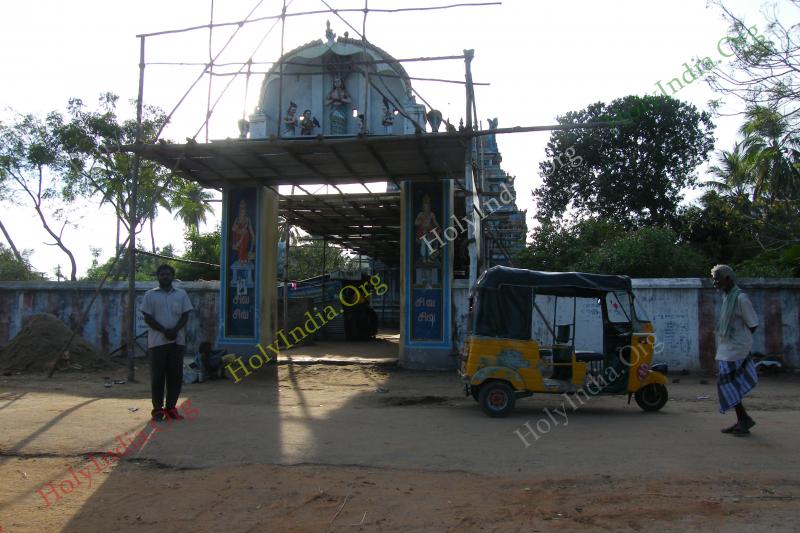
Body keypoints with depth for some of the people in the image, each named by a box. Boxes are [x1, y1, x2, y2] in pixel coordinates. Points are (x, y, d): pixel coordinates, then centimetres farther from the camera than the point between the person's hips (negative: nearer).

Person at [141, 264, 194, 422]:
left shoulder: (181, 294, 11)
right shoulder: (150, 295, 5)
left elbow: (185, 316, 6)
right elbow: (148, 318, 0)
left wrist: (175, 330, -11)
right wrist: (164, 331, -13)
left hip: (177, 341, 2)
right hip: (157, 341, -2)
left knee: (176, 375, 3)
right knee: (157, 376, 1)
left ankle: (171, 407, 13)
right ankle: (157, 409, 10)